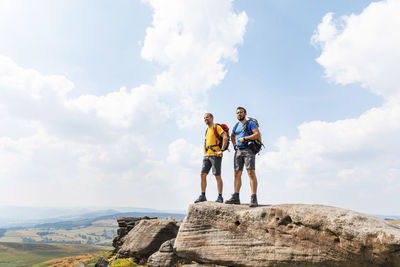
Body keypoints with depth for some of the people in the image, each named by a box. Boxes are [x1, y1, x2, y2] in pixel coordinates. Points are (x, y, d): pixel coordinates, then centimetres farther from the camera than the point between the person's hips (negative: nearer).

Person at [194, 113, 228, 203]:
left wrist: (221, 150, -18)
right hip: (207, 156, 8)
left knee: (217, 176, -4)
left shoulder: (217, 127, -1)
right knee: (202, 174, 0)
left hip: (215, 155, -7)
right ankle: (203, 196, 4)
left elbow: (225, 137, -15)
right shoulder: (207, 130, 23)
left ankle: (220, 197, 2)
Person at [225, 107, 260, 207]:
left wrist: (244, 138, -13)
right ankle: (235, 197, 2)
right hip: (238, 151, 7)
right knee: (237, 174, 1)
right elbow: (232, 136, 40)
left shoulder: (250, 123, 3)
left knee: (251, 173, -14)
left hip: (248, 150, -6)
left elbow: (257, 134, -10)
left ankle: (254, 198, -17)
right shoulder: (236, 126, 22)